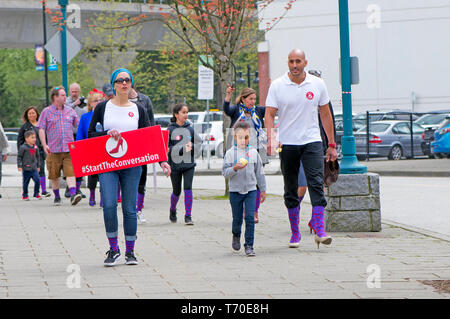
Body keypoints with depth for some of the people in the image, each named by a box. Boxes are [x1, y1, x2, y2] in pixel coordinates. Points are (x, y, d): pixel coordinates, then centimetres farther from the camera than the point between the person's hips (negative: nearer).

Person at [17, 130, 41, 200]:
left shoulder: (35, 147, 8)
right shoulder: (23, 147, -8)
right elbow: (19, 157, -4)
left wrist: (38, 166, 20)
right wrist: (19, 166, -9)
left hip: (34, 168, 4)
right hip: (26, 169, -4)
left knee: (37, 180, -7)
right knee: (25, 182, 3)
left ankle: (36, 193, 8)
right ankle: (24, 195, 17)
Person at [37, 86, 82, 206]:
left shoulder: (70, 111, 13)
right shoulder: (46, 112, 4)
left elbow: (79, 126, 17)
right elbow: (41, 129, 0)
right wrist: (44, 145, -11)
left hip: (69, 149, 1)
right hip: (54, 150, -1)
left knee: (70, 172, -12)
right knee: (54, 175, 5)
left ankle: (73, 195, -21)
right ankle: (57, 197, 19)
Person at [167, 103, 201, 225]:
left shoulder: (191, 129, 4)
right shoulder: (170, 130, -5)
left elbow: (199, 144, 11)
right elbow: (166, 148, -10)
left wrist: (192, 146, -11)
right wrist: (182, 149, -20)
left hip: (189, 165, 1)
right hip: (175, 165, -1)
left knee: (188, 188, -11)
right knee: (176, 191, 10)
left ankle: (188, 216, -8)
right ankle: (172, 210, 39)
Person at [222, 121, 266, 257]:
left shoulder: (253, 152, 4)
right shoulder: (230, 153, -2)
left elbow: (259, 172, 11)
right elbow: (225, 172, -5)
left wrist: (262, 190, 13)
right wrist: (235, 168, -24)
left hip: (251, 189, 1)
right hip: (235, 190, -1)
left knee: (250, 217, -9)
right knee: (237, 218, 8)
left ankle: (249, 246, -4)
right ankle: (236, 236, 39)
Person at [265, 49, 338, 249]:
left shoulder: (317, 84, 5)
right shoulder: (277, 86, 0)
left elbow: (325, 114, 11)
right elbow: (269, 114, -2)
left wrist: (331, 144, 11)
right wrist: (271, 138, -19)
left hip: (312, 142, 0)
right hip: (287, 144, 0)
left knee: (316, 183, -14)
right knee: (290, 189, 6)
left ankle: (319, 230, -20)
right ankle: (295, 233, 15)